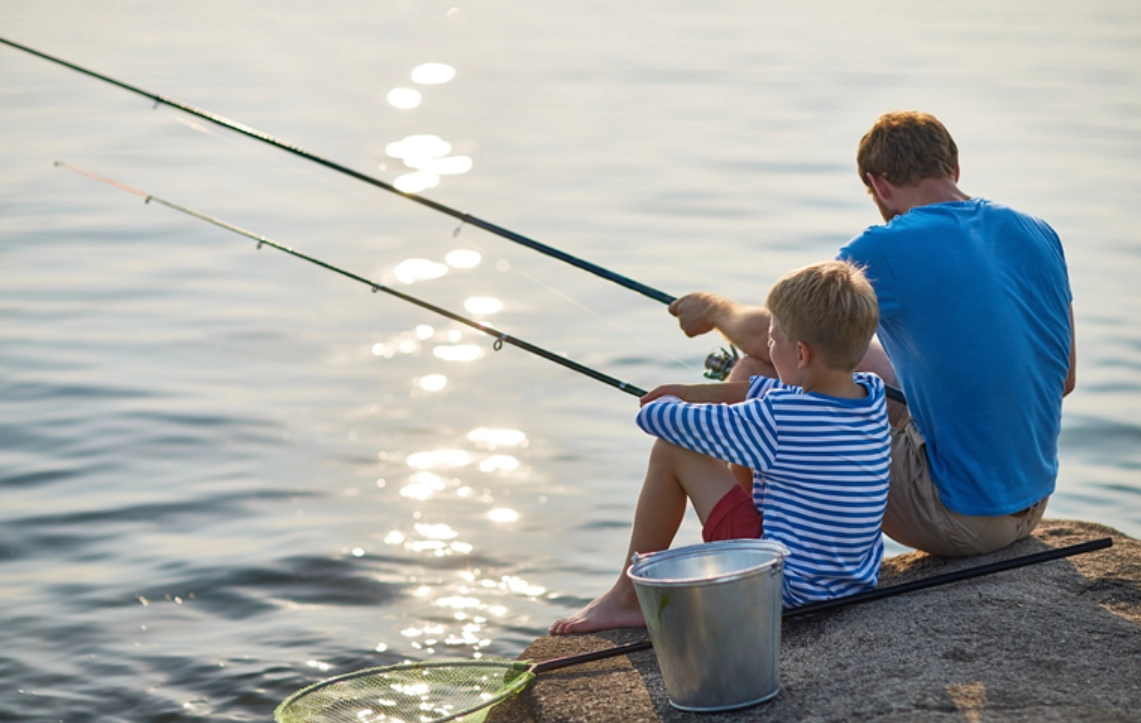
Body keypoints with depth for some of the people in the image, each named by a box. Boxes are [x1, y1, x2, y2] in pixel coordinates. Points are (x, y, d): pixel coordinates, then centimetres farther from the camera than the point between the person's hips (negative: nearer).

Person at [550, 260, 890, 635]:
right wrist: (695, 393, 22)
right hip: (859, 585, 8)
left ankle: (627, 598, 11)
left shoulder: (775, 421, -22)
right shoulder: (873, 394, -1)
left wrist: (670, 405, 13)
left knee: (671, 449, -4)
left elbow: (655, 417, -12)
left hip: (790, 588, -8)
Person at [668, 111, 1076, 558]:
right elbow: (1064, 379, 13)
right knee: (861, 359, 26)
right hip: (1032, 508, 8)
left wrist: (715, 309, 17)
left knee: (755, 375, 1)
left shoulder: (888, 249, -15)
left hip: (959, 519, -8)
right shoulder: (1038, 235, 4)